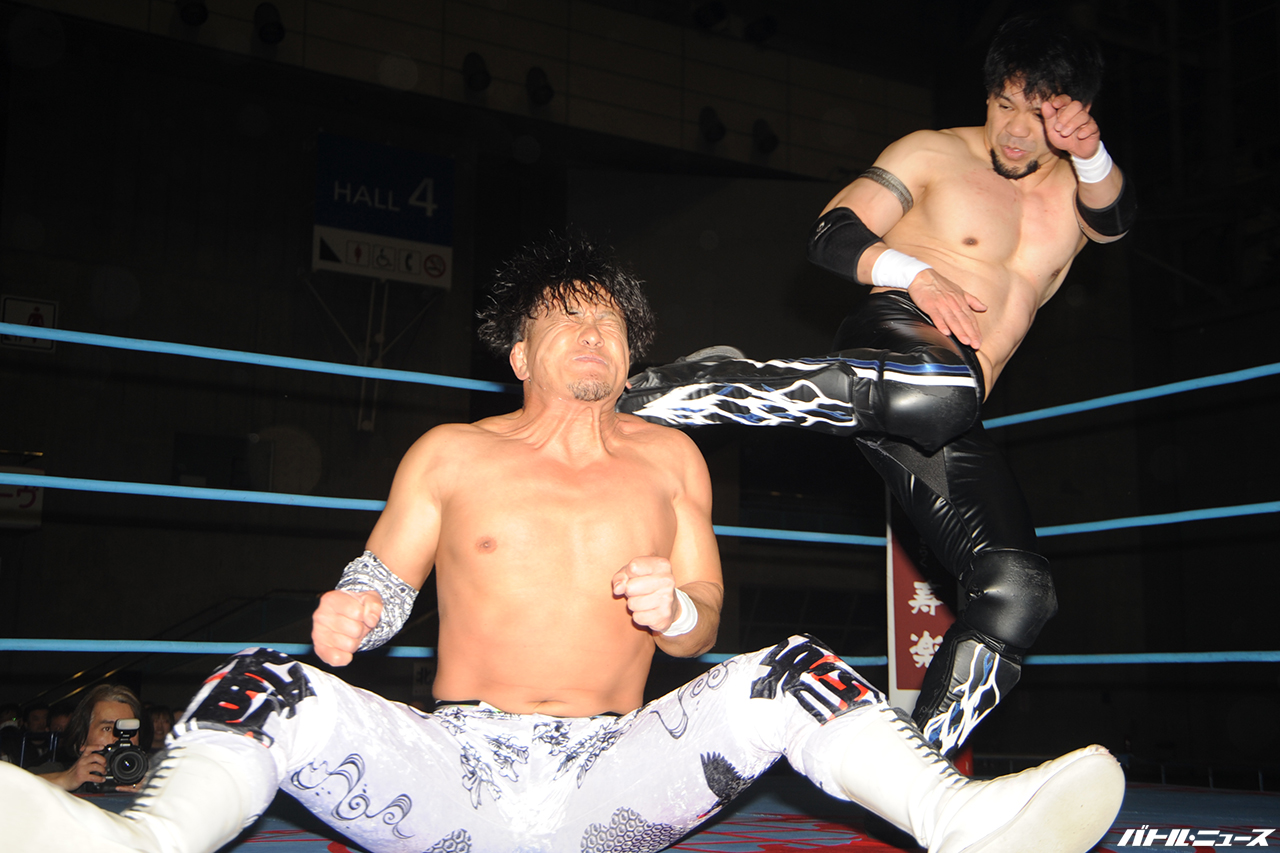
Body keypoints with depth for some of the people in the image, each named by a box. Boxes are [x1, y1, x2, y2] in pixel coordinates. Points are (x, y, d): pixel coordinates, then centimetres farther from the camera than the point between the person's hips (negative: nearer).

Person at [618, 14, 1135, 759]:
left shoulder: (1075, 190, 22)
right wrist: (916, 274, -18)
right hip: (898, 338, -5)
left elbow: (1117, 219, -2)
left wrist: (1091, 154, -24)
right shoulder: (934, 154, 11)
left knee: (1019, 587, -11)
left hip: (953, 426, 6)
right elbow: (831, 235, 1)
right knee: (945, 391, -42)